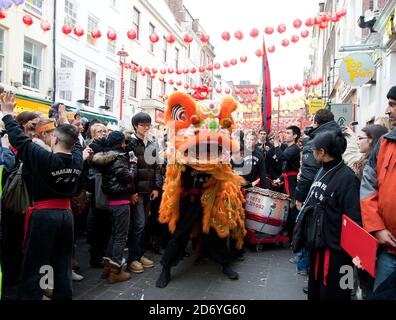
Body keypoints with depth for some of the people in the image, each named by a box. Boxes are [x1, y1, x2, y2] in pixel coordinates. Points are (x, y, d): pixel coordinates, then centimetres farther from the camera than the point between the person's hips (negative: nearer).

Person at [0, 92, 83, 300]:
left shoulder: (44, 158, -18)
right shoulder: (77, 158, -3)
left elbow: (19, 138, -9)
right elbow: (75, 141, 18)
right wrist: (65, 122, 31)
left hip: (44, 215, -5)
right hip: (66, 214, 6)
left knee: (33, 267, 5)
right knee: (63, 265, 14)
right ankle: (63, 296, 22)